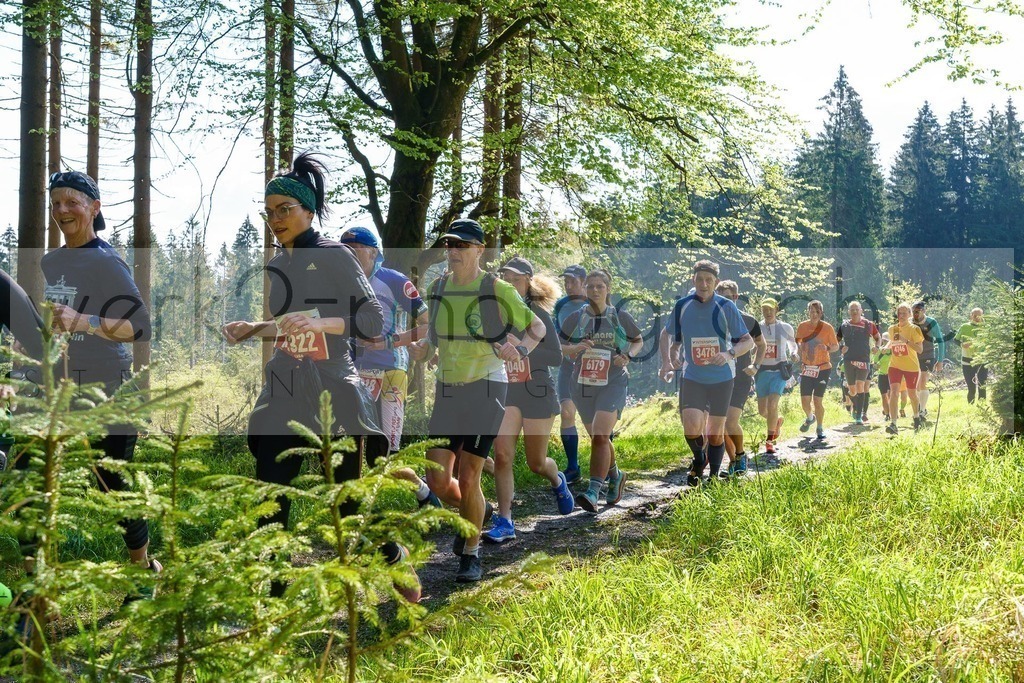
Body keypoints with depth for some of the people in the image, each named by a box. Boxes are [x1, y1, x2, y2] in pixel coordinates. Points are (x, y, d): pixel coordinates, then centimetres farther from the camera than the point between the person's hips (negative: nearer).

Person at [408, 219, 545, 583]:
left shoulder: (498, 290, -8)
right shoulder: (437, 288, 6)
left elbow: (537, 327, 1)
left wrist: (519, 350, -19)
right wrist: (421, 349, -3)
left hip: (486, 389, -5)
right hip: (447, 390, 5)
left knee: (467, 478, -7)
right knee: (437, 480, 1)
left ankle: (471, 556, 13)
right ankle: (478, 512, 33)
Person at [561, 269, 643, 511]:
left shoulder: (621, 317, 0)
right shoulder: (575, 318, 3)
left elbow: (638, 340, 15)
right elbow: (560, 349, 4)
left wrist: (628, 356, -6)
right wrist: (577, 347, -17)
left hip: (613, 384, -3)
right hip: (583, 385, 3)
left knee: (600, 437, -20)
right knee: (598, 438, 15)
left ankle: (593, 491, -24)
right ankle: (615, 476, 41)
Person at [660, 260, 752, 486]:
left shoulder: (726, 307, -6)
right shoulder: (682, 306, 0)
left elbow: (748, 341, -4)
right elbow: (674, 341, 13)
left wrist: (729, 353, -23)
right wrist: (671, 359, -8)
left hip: (722, 378, 0)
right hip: (692, 378, 1)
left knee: (716, 432, 6)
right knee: (691, 427, -17)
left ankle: (713, 477, 25)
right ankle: (699, 460, 15)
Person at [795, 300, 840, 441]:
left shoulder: (827, 328, -5)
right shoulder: (802, 326, 2)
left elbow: (836, 346, 3)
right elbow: (797, 342, 17)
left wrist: (827, 348, -18)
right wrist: (799, 347, -5)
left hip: (823, 368, -3)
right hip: (807, 368, 3)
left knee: (817, 400, -6)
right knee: (805, 400, -1)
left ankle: (820, 429, 13)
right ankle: (810, 418, 33)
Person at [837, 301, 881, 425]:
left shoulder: (868, 325, 5)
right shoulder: (844, 325, 7)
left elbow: (878, 337, 19)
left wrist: (876, 346, 1)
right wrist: (840, 349, -1)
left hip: (864, 360, -2)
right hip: (848, 360, 2)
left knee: (860, 386, -15)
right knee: (852, 390, 6)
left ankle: (859, 416, -14)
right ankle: (855, 407, 38)